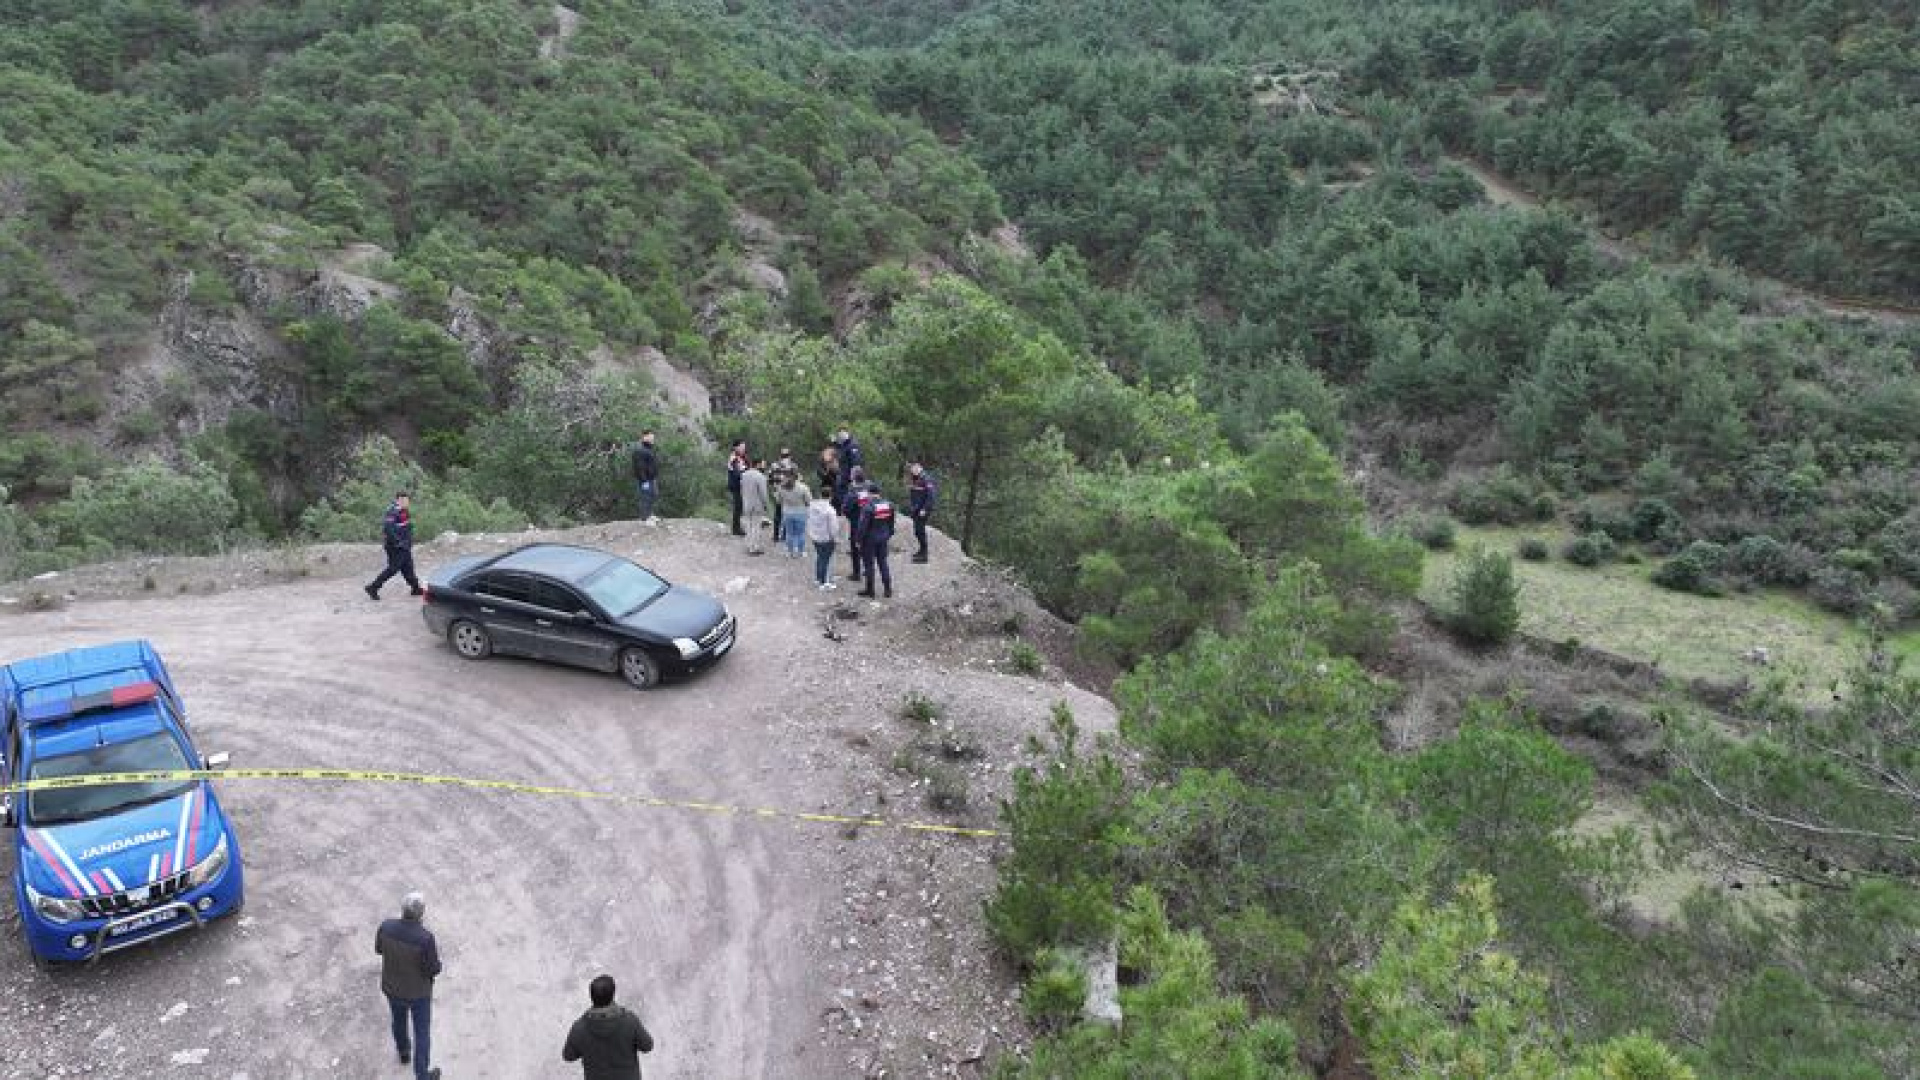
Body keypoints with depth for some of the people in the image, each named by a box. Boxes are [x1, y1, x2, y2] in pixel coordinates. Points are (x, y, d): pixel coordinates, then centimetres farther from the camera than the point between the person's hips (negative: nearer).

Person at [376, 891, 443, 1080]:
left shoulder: (386, 926, -25)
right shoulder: (425, 938, -38)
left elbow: (379, 948, -3)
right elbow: (433, 970, -25)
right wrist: (436, 953, -5)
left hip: (391, 986, 4)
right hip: (417, 992, -4)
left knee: (399, 1018, 35)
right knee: (422, 1032, 20)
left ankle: (404, 1051, 62)